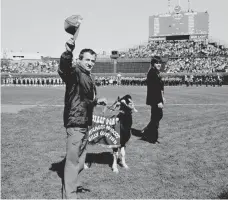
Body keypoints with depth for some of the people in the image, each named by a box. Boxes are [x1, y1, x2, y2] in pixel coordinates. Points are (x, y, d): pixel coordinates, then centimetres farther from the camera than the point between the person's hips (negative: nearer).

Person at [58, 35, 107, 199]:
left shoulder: (88, 77, 15)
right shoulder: (75, 72, -13)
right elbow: (63, 69, -38)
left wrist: (97, 101, 13)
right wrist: (69, 52, -55)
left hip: (85, 123, 10)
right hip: (75, 123, -10)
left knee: (80, 160, 20)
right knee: (73, 161, -6)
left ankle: (70, 187, 37)